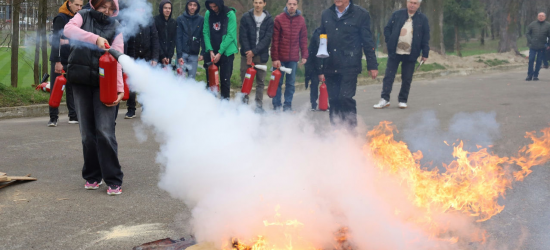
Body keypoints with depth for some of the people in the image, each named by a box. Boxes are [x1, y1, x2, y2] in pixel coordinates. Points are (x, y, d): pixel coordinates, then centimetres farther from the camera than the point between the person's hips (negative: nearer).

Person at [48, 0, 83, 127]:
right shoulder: (60, 18, -9)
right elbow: (56, 40, -15)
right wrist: (57, 62, -21)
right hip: (59, 61, -6)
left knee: (72, 89, 7)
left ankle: (73, 116, 12)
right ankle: (53, 118, 1)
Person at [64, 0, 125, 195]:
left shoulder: (115, 27, 5)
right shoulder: (84, 16, 8)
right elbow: (68, 29, -13)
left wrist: (119, 88, -16)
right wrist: (95, 39, -25)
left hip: (103, 83, -2)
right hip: (81, 81, 2)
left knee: (105, 131, -10)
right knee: (87, 132, 7)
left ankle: (114, 180, -3)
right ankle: (92, 176, 21)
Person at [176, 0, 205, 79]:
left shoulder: (201, 20, 4)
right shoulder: (180, 19, 1)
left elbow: (203, 37, 4)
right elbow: (178, 38, -2)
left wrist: (203, 53, -6)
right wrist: (179, 55, -9)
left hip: (194, 54, 1)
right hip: (183, 53, -1)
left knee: (191, 78, 4)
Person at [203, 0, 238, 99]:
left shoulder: (230, 14, -10)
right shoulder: (208, 14, 0)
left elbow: (230, 35, -12)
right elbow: (206, 33, 1)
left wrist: (220, 52, -15)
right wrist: (210, 50, -10)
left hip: (226, 52, -3)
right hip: (211, 52, 3)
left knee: (225, 80, 0)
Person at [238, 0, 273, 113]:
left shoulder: (269, 19, 1)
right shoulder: (246, 17, 2)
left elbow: (267, 38, -6)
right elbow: (243, 36, -3)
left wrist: (254, 51, -15)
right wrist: (248, 53, -12)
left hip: (261, 55, 0)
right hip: (246, 53, 0)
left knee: (260, 81, 4)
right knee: (245, 80, 2)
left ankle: (259, 105, 9)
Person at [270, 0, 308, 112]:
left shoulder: (301, 20, 4)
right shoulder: (279, 19, -3)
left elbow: (303, 39, 7)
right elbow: (275, 40, -4)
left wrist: (304, 55, -1)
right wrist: (275, 58, -9)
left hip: (293, 58, 2)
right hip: (280, 57, -2)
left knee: (291, 83, 6)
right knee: (278, 82, 4)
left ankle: (288, 105, 14)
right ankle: (277, 105, 12)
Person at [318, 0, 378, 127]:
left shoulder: (361, 14, -1)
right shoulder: (326, 14, 12)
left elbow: (368, 42, 1)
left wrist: (372, 65, 0)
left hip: (350, 67, -4)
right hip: (330, 68, 4)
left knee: (346, 98, -13)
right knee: (333, 101, 5)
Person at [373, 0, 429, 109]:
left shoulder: (423, 19, 3)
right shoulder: (397, 15, 4)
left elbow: (426, 38, 4)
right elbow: (387, 29, 9)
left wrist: (425, 54, 0)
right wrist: (389, 42, -3)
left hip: (410, 55, 0)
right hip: (394, 52, 0)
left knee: (407, 79, 5)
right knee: (389, 76, -2)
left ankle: (403, 100, 15)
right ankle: (385, 99, 2)